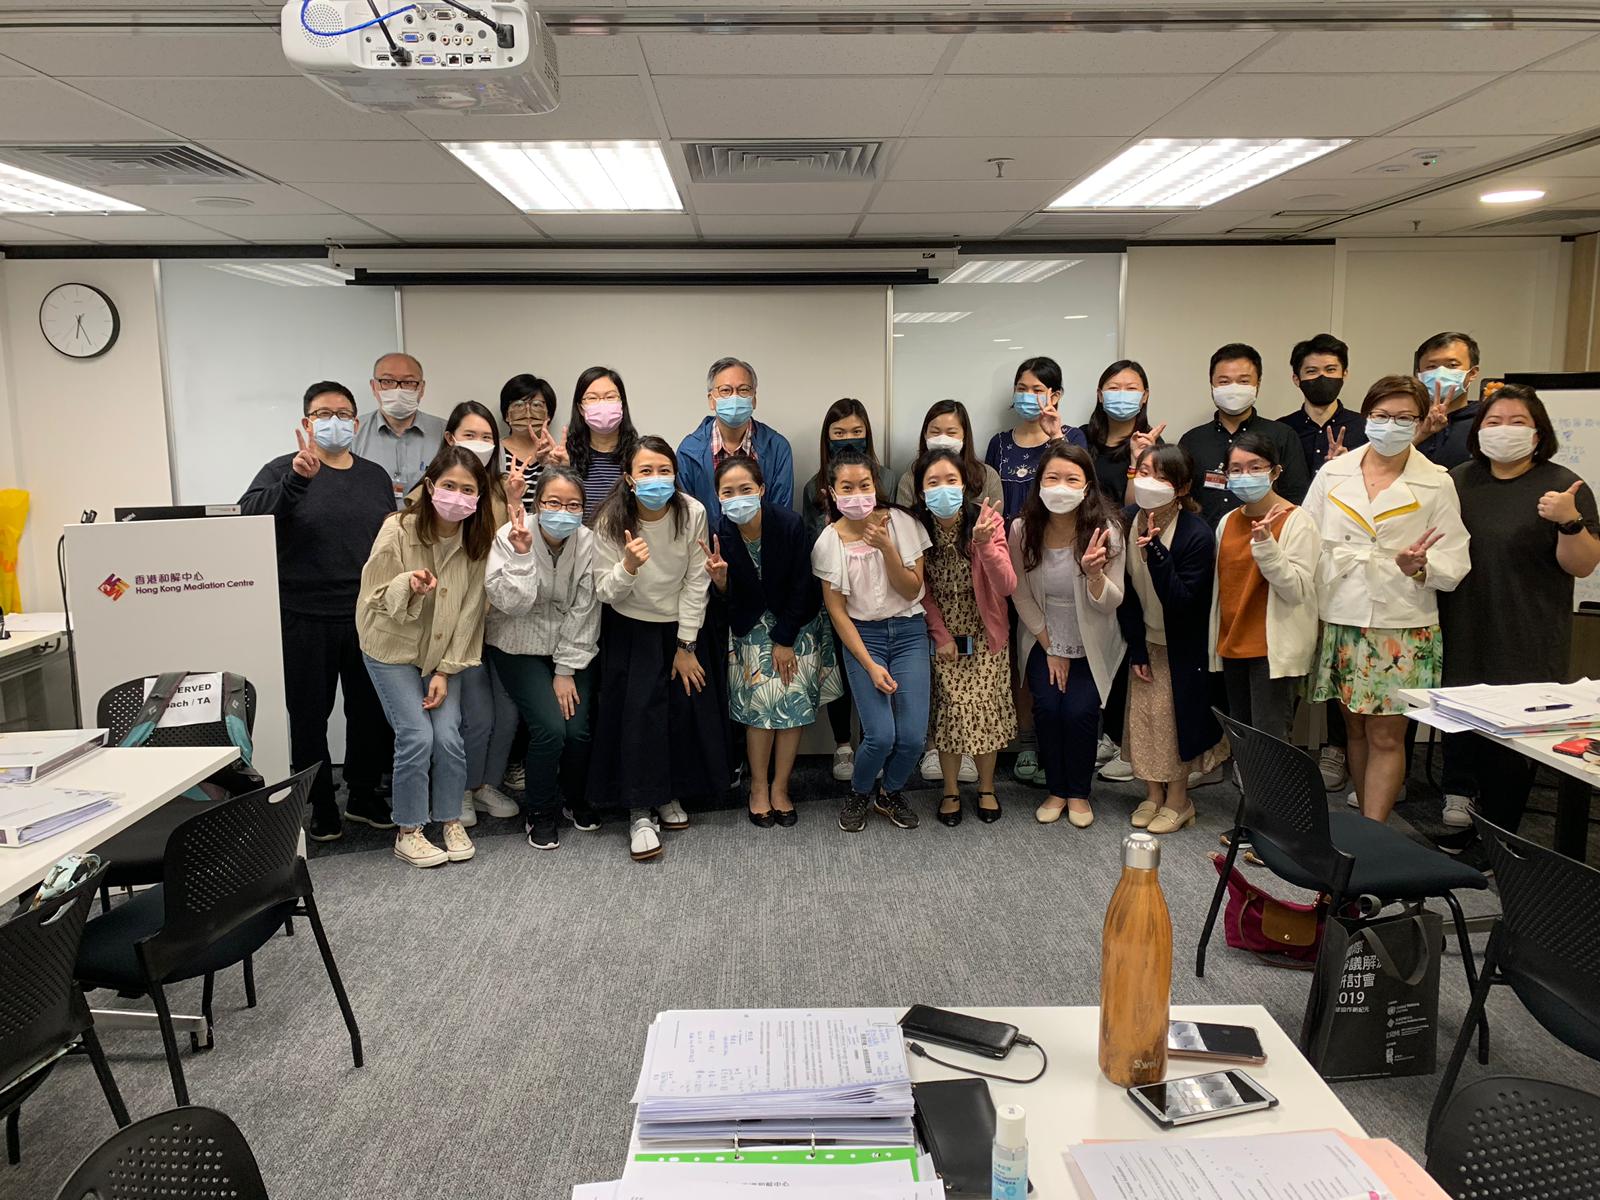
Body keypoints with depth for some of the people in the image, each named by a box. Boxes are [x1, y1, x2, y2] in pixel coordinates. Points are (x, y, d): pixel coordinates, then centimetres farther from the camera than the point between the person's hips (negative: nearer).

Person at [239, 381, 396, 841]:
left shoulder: (375, 475, 13)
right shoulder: (283, 471, 0)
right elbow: (250, 516, -18)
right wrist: (297, 478, -29)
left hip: (367, 616, 4)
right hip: (306, 619, -3)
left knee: (369, 708, 9)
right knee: (310, 713, 2)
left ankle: (363, 795, 26)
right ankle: (319, 805, 17)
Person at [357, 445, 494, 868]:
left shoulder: (479, 540, -10)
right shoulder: (398, 530, -20)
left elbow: (470, 612, -6)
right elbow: (374, 598, -13)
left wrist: (445, 670, -9)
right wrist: (408, 585, -35)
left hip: (443, 652, 3)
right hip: (392, 649, -3)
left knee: (448, 735, -8)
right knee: (416, 735, -12)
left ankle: (451, 820, 14)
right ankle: (408, 832, 6)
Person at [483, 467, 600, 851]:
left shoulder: (588, 541, -11)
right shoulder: (510, 537, -16)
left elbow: (584, 611, -7)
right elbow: (512, 604, -22)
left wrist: (566, 670, -8)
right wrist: (522, 553, -31)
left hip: (572, 647, 2)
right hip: (520, 647, -2)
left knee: (579, 730, -11)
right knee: (550, 728, -17)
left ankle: (576, 798, 22)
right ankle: (539, 813, 10)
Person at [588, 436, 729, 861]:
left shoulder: (692, 513, -16)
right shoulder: (612, 522, -17)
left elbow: (696, 583, -10)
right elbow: (606, 592, -14)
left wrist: (686, 646, -8)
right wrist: (628, 567, -36)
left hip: (681, 623, 2)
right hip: (631, 627, -1)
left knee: (689, 702, -5)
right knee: (639, 707, -14)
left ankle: (671, 794, 17)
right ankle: (640, 812, -5)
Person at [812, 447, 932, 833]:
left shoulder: (902, 523, -5)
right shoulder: (829, 542, -7)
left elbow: (912, 590, -5)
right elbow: (837, 611, -5)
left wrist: (886, 547, -20)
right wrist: (870, 665, -11)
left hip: (909, 631, 2)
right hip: (862, 636, -1)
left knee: (913, 736, -9)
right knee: (881, 736, -14)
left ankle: (890, 793, 23)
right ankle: (858, 794, 18)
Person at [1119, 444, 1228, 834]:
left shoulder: (1197, 534, -25)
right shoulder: (1128, 521, -11)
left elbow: (1181, 602, -28)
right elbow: (1126, 592, -5)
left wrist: (1156, 550, -37)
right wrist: (1136, 648, -5)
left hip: (1182, 645, -4)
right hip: (1144, 638, 5)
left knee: (1177, 715, 4)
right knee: (1144, 714, 10)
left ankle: (1178, 799, 23)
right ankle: (1153, 793, 27)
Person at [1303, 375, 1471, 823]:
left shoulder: (1436, 483, 0)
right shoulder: (1333, 474, 6)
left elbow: (1454, 566, -2)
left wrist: (1417, 567, -22)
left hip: (1402, 626, -2)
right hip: (1340, 618, 3)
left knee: (1386, 735, -2)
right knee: (1355, 728, 12)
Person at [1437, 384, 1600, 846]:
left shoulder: (1562, 487, -2)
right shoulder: (1457, 480, 8)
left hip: (1525, 649, -3)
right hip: (1462, 641, 3)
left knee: (1512, 745, 2)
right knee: (1459, 730, 9)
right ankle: (1457, 812, 29)